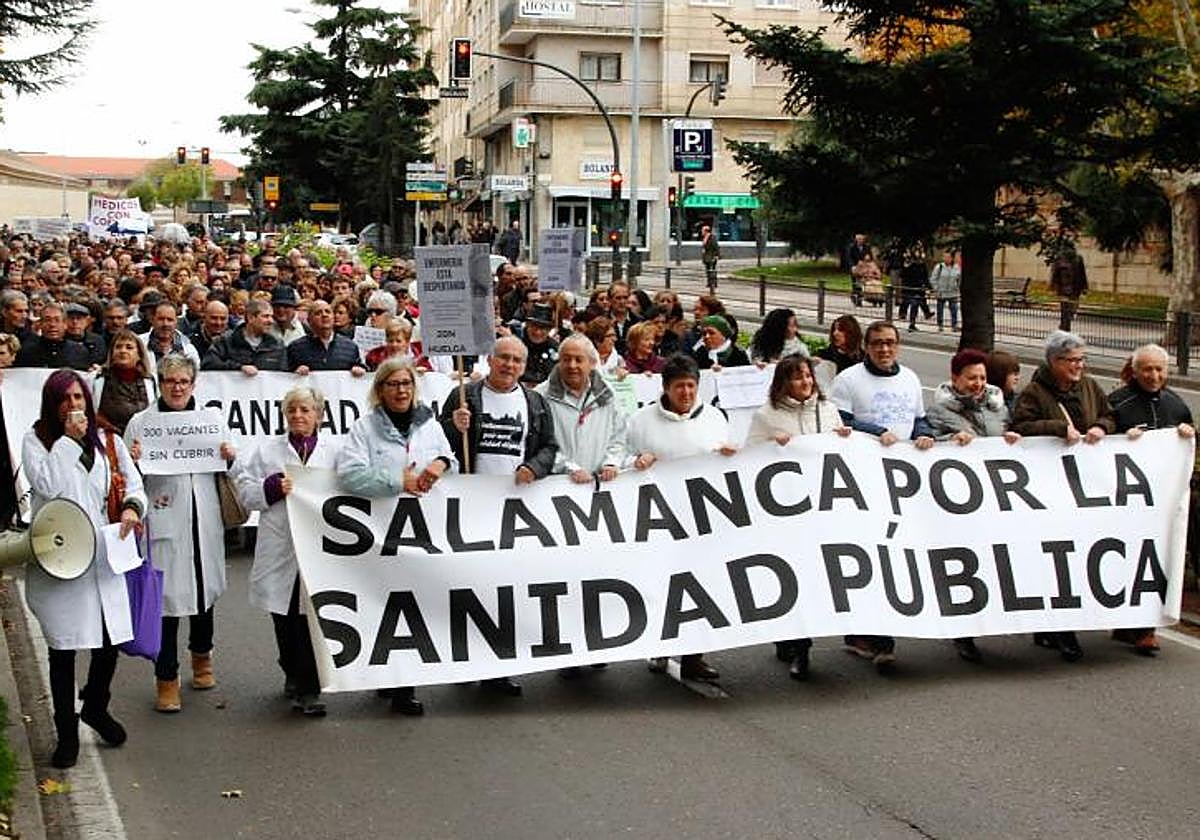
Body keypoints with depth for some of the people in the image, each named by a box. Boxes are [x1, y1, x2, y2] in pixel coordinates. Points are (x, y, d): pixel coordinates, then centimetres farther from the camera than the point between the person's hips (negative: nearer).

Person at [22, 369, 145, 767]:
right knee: (63, 648, 3)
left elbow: (133, 485, 10)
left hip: (103, 557, 3)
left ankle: (96, 706, 34)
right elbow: (46, 483, -16)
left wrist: (132, 507, -12)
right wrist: (69, 438, -12)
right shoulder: (36, 440, 1)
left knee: (110, 641, 6)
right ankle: (66, 733, 16)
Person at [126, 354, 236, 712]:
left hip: (204, 521, 4)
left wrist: (230, 457, -4)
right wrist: (133, 460, -21)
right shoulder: (141, 422, 0)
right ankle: (166, 677, 6)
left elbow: (224, 471, 17)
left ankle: (201, 653, 41)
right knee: (167, 596, -5)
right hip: (163, 521, -4)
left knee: (204, 588, 17)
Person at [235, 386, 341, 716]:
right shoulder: (267, 450, 12)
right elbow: (246, 491, 6)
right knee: (284, 620, 10)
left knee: (313, 619, -6)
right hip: (280, 548, 2)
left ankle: (308, 689, -1)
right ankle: (293, 674, 32)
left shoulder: (335, 450, 9)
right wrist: (273, 488, -10)